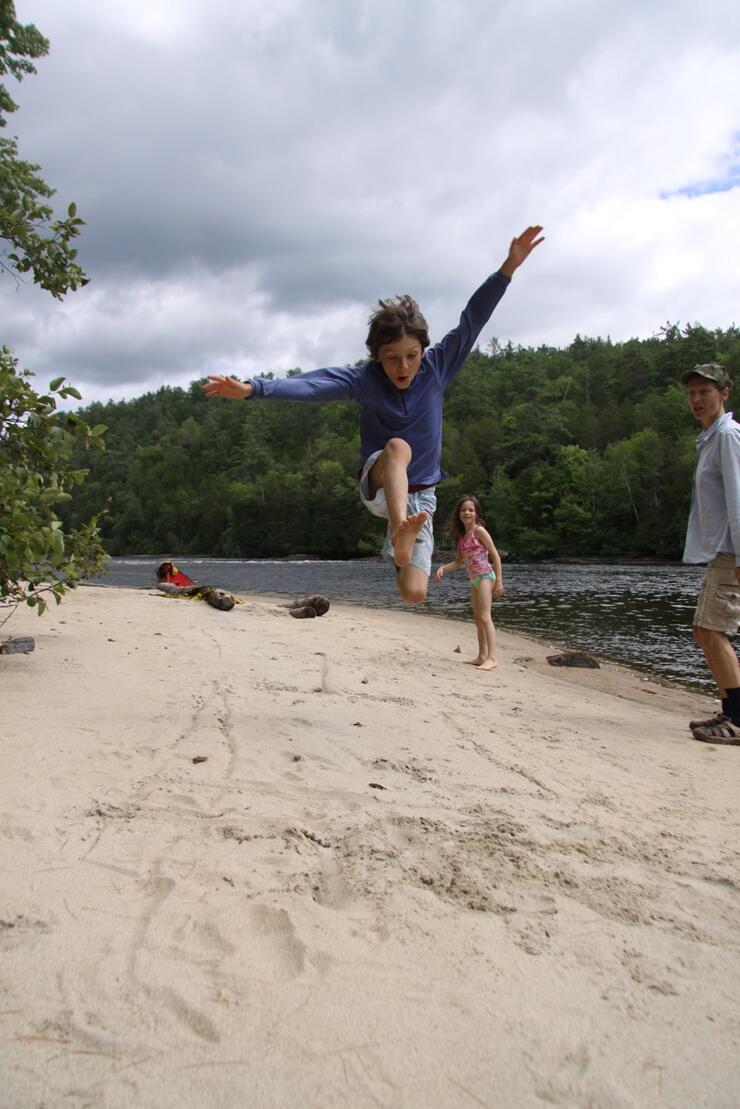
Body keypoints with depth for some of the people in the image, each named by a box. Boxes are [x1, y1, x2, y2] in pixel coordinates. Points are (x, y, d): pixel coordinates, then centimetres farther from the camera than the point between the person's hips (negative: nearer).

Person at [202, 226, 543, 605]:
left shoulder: (437, 367, -7)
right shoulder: (364, 380, -12)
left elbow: (472, 320, -11)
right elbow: (310, 383, -25)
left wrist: (509, 267, -18)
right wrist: (252, 389, -39)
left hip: (419, 496, 2)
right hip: (378, 485, -2)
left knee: (414, 594, -9)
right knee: (398, 446, -37)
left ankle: (402, 533, 23)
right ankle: (401, 534, -54)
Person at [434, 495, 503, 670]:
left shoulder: (479, 531, -10)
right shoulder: (461, 536, 12)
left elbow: (495, 555, -11)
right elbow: (458, 562, 13)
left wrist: (499, 581, -15)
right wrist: (442, 568, -5)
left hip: (485, 576, -8)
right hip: (474, 580, 8)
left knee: (485, 617, -16)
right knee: (478, 619, 12)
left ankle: (492, 658, -19)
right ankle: (482, 656, 19)